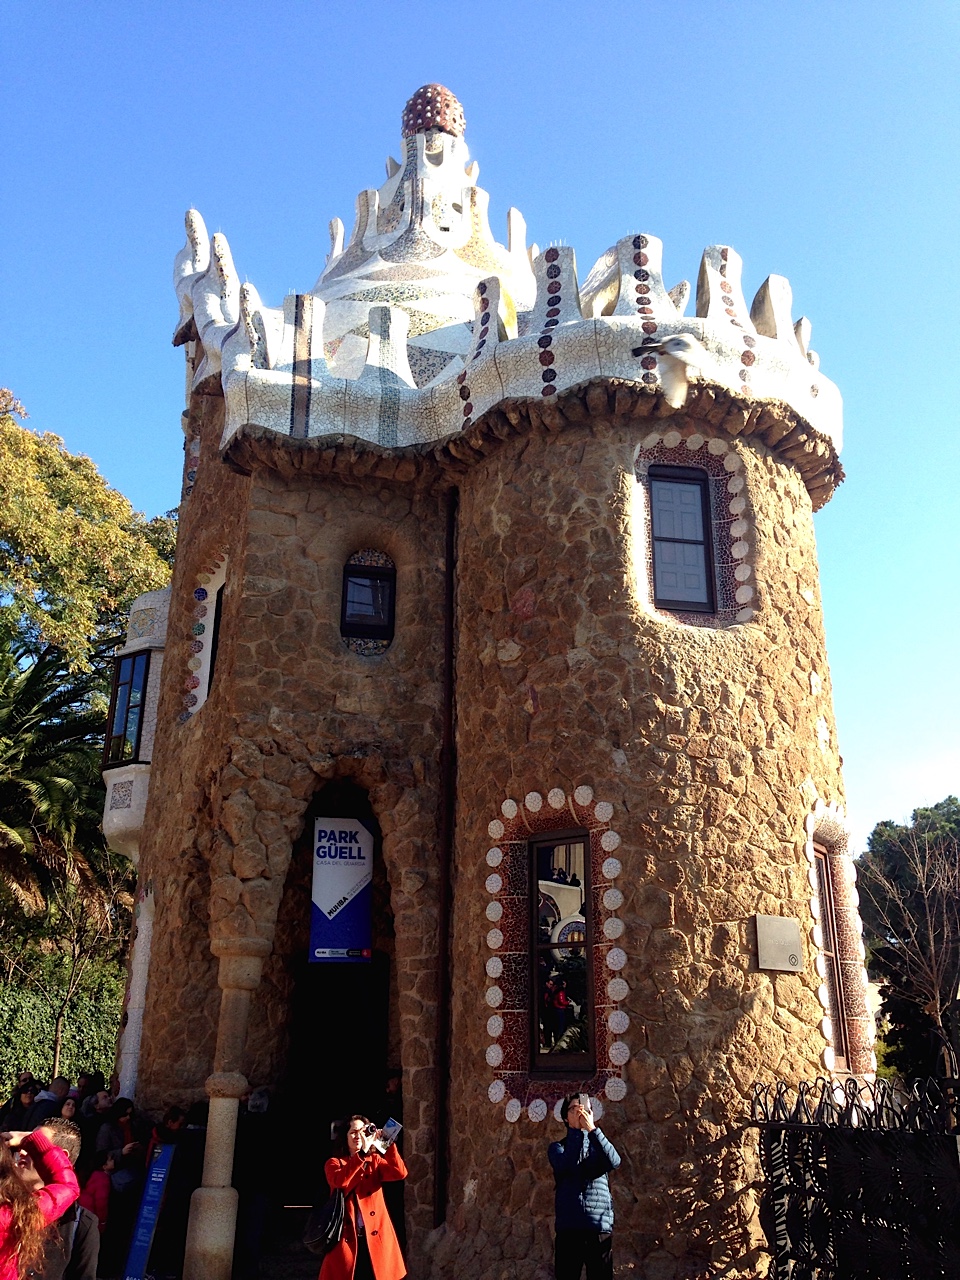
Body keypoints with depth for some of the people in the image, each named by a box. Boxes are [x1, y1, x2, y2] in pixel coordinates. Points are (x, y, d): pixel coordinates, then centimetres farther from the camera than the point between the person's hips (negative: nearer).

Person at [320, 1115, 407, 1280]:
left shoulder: (375, 1161, 12)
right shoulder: (334, 1163, 6)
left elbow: (400, 1173, -7)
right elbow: (341, 1181, -18)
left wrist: (389, 1142, -15)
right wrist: (362, 1153, -21)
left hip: (375, 1239, 2)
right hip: (347, 1238, -2)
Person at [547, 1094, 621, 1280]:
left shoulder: (599, 1144, 16)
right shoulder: (558, 1147, 11)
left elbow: (614, 1162, -8)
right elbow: (569, 1166, -12)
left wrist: (592, 1129, -14)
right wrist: (576, 1130, -12)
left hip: (600, 1226, 1)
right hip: (569, 1227, -1)